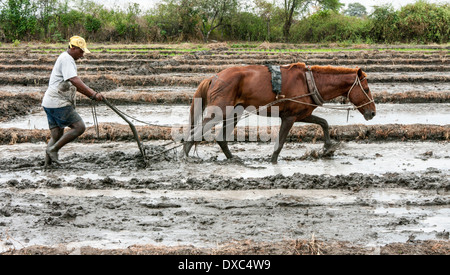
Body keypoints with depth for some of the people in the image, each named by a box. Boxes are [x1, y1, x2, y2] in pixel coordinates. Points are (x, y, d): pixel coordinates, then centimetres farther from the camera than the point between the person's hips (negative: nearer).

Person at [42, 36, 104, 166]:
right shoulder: (66, 59, -12)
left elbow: (77, 84, 25)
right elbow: (75, 81, -23)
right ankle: (53, 149, -12)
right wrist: (93, 94, -23)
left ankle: (47, 163, 7)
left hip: (50, 103, 11)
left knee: (56, 136, 9)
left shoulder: (67, 59, 22)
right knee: (79, 127, -12)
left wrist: (92, 93, 14)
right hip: (58, 103, -11)